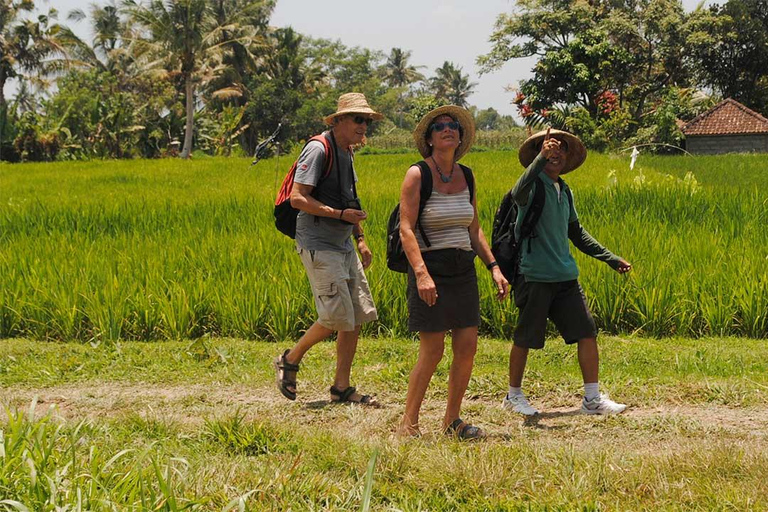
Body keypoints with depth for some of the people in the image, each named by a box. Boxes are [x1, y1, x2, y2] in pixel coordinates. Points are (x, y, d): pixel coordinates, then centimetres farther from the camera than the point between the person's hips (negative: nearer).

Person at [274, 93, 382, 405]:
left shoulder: (346, 153, 16)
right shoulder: (318, 149, -13)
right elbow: (298, 199, -20)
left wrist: (360, 239, 20)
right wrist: (341, 214, -22)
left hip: (343, 247, 9)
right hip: (319, 246, -9)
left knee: (358, 317, 5)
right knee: (337, 317, -12)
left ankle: (342, 388, 12)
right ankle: (290, 360, 10)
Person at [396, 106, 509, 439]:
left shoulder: (466, 176, 11)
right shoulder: (417, 175, -7)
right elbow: (406, 229, -14)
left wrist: (493, 267, 8)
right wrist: (421, 273, -25)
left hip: (463, 269, 6)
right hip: (430, 268, -6)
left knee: (467, 348, 2)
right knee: (432, 351, -7)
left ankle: (452, 421, 16)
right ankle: (408, 423, 6)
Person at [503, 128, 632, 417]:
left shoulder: (564, 191, 15)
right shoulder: (534, 185, -8)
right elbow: (518, 193, -34)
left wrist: (611, 258, 23)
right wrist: (541, 158, -46)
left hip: (566, 276, 7)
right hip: (534, 276, -7)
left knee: (587, 332, 1)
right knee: (525, 339, 3)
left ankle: (592, 398, 9)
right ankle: (513, 396, 21)